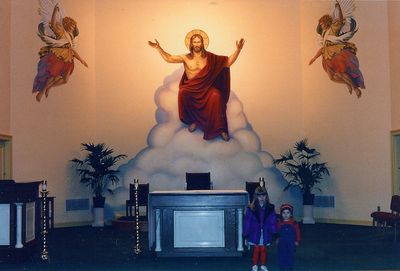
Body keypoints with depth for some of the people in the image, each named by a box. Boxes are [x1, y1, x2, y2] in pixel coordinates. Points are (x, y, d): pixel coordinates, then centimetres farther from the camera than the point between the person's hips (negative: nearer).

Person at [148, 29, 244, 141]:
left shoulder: (209, 57, 5)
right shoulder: (185, 58, 6)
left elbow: (228, 62, 4)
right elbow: (168, 58, 5)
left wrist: (238, 50, -8)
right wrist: (158, 48, -6)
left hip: (207, 88, -1)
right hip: (191, 88, 1)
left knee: (216, 96, -34)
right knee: (183, 93, -33)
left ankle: (219, 128, -24)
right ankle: (193, 120, -12)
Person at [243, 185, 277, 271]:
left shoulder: (270, 208, -3)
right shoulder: (251, 208, -9)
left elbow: (273, 222, -1)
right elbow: (247, 222, -8)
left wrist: (274, 233, -5)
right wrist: (246, 235, -7)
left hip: (265, 234, 2)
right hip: (255, 234, -1)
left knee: (263, 250, 13)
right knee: (256, 250, 8)